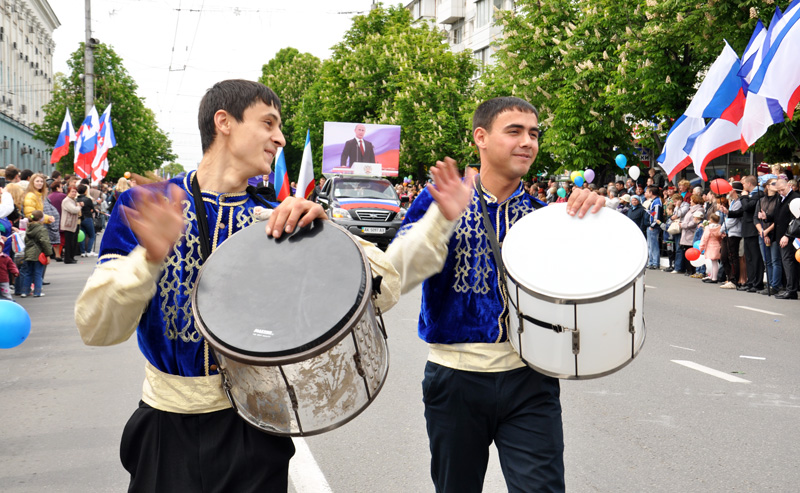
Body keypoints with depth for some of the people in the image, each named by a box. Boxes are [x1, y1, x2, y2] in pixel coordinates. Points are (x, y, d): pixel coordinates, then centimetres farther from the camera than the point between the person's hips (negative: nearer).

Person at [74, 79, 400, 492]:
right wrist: (151, 257, -30)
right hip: (167, 431, -1)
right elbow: (96, 329, -13)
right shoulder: (143, 209, -5)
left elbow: (385, 291, -6)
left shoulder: (276, 221, 0)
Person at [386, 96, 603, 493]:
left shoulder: (541, 212, 6)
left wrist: (594, 218, -16)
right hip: (455, 376, -1)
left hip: (529, 381, 1)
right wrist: (444, 218, -27)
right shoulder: (438, 201, -2)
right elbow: (396, 275, -13)